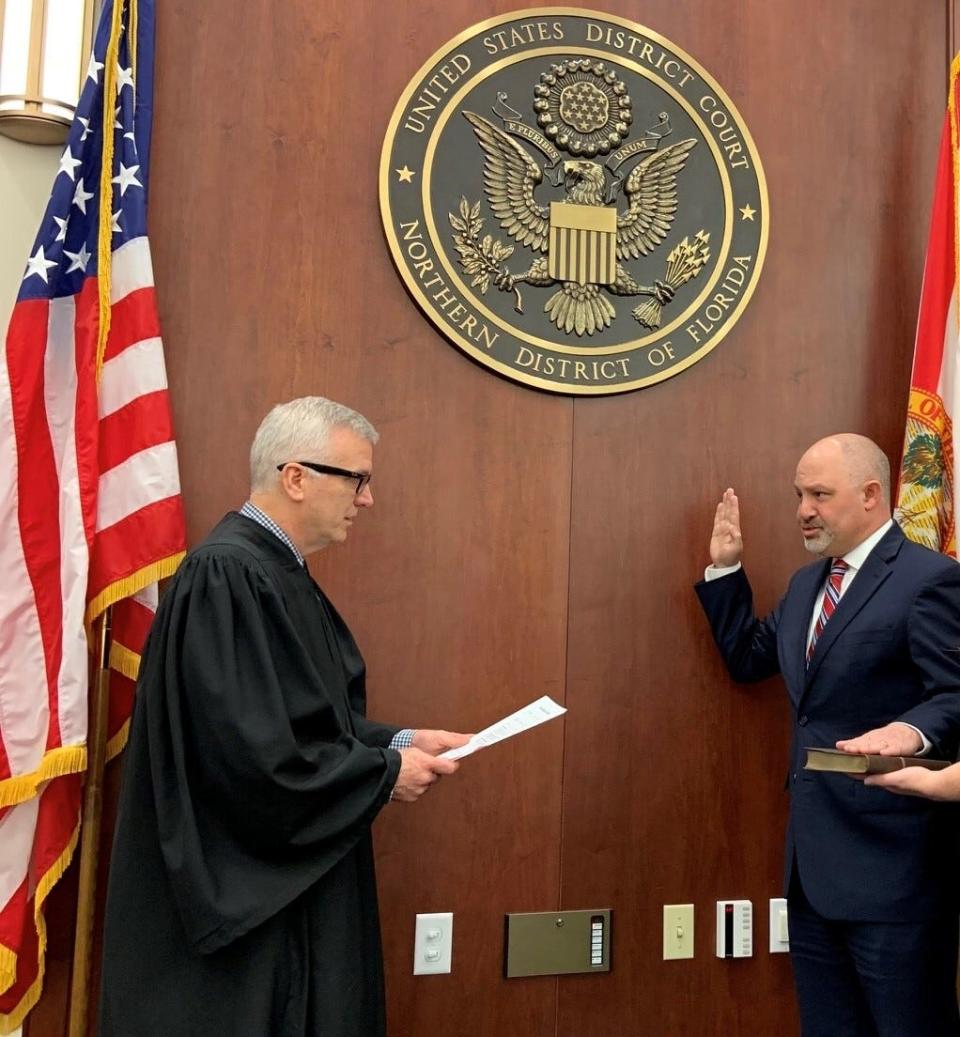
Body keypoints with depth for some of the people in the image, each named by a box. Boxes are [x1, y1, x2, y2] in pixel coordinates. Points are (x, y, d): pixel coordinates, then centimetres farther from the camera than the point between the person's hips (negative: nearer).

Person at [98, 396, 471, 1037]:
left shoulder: (281, 574, 9)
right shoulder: (224, 575, -22)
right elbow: (250, 752, -28)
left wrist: (398, 741, 1)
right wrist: (386, 774, -16)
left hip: (291, 879, 10)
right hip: (240, 889, -10)